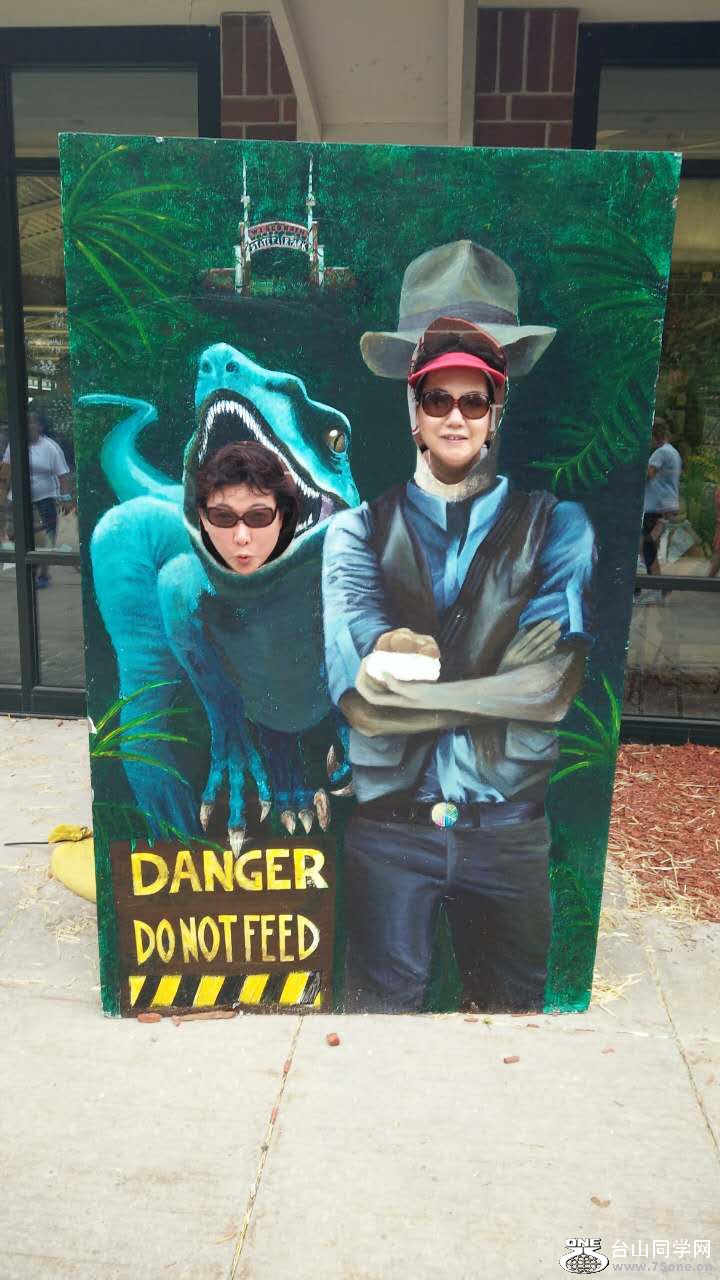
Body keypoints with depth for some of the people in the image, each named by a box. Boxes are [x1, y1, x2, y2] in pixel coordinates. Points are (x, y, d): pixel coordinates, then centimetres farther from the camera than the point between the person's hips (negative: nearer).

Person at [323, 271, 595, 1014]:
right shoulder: (359, 529, 1)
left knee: (514, 1004, 21)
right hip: (387, 820, 0)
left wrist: (402, 687, -16)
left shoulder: (556, 525, 1)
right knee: (381, 1003, 15)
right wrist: (488, 691, -21)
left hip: (511, 822, 1)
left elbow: (551, 686, -14)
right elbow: (355, 690, -12)